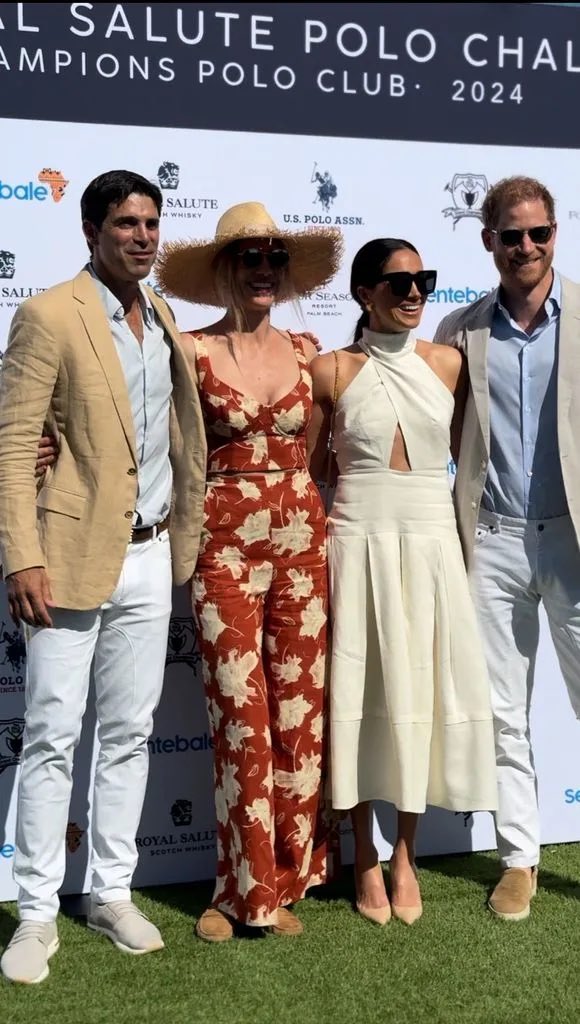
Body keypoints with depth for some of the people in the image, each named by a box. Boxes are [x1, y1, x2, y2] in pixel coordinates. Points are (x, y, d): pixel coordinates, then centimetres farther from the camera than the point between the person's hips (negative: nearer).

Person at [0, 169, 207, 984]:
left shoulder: (163, 318, 11)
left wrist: (184, 533, 10)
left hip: (150, 558, 6)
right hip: (73, 555, -5)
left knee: (130, 733, 12)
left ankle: (113, 893, 25)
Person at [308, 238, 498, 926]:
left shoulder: (447, 363, 5)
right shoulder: (330, 371, 0)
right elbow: (308, 469, 5)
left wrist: (467, 528, 4)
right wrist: (318, 527, -6)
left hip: (431, 543, 2)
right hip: (358, 543, -2)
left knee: (420, 687, 6)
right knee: (361, 689, 4)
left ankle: (405, 856, 23)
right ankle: (365, 859, 19)